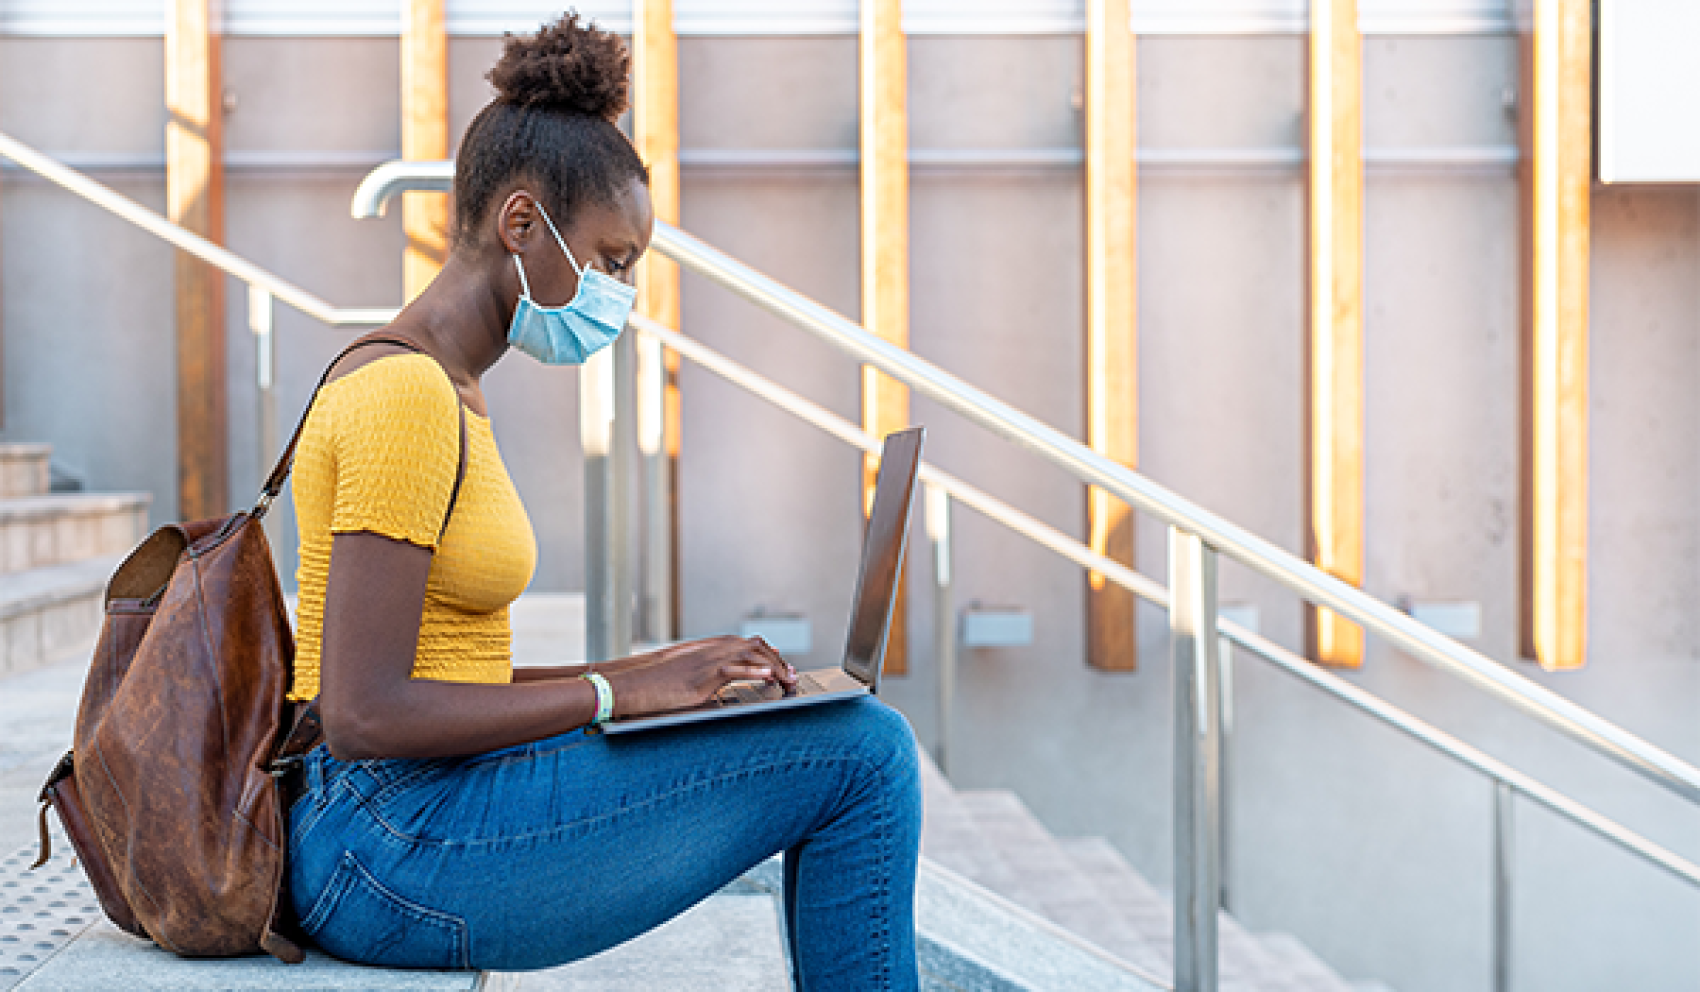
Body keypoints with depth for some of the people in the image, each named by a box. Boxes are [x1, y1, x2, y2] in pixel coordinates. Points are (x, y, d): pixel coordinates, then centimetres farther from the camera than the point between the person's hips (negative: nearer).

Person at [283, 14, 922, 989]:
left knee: (864, 743, 13)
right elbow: (364, 713, -22)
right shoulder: (404, 395, -16)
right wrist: (620, 691, -16)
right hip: (395, 853, -10)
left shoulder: (448, 389, 15)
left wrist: (642, 672, 6)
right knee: (862, 753, -9)